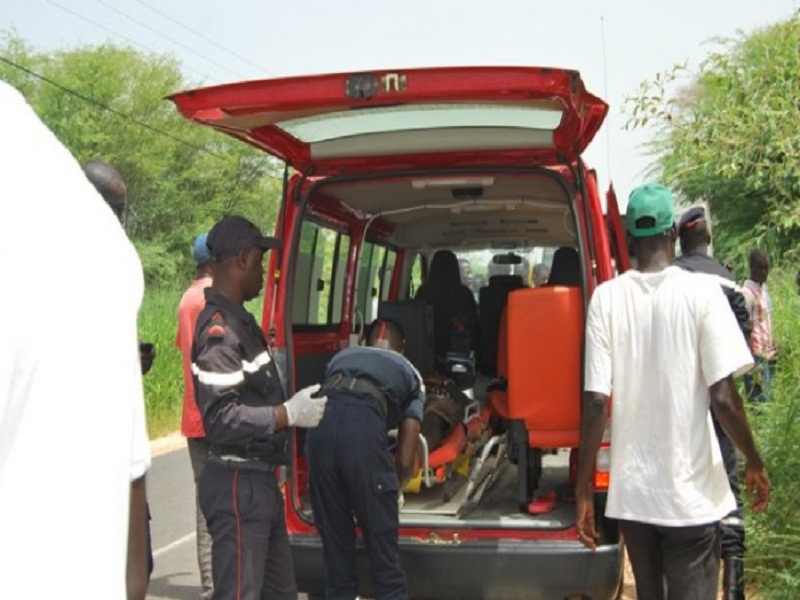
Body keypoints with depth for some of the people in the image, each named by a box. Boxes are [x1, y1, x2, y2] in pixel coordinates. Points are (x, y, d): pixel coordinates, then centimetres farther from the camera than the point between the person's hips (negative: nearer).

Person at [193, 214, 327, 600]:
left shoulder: (239, 321, 12)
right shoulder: (220, 329, -19)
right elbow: (221, 419, -26)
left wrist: (293, 406, 11)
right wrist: (289, 414, -20)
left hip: (259, 478, 10)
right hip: (237, 484, -10)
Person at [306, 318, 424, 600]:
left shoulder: (341, 357, 38)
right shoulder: (409, 372, 30)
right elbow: (406, 458, 23)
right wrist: (394, 490, 45)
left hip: (320, 425, 3)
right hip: (364, 427, -3)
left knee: (334, 539, 16)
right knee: (382, 540, 8)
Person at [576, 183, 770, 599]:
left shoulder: (606, 297, -4)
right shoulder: (701, 291, -8)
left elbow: (595, 401, -8)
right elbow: (723, 397, -12)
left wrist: (584, 489, 1)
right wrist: (754, 463, 5)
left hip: (631, 492, 3)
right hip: (691, 493, -2)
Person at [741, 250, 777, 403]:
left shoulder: (763, 288, 12)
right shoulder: (747, 292, -14)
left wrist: (773, 350, 12)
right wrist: (753, 365, -19)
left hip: (768, 355, 8)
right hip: (756, 357, -8)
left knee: (764, 399, 10)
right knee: (760, 402, -9)